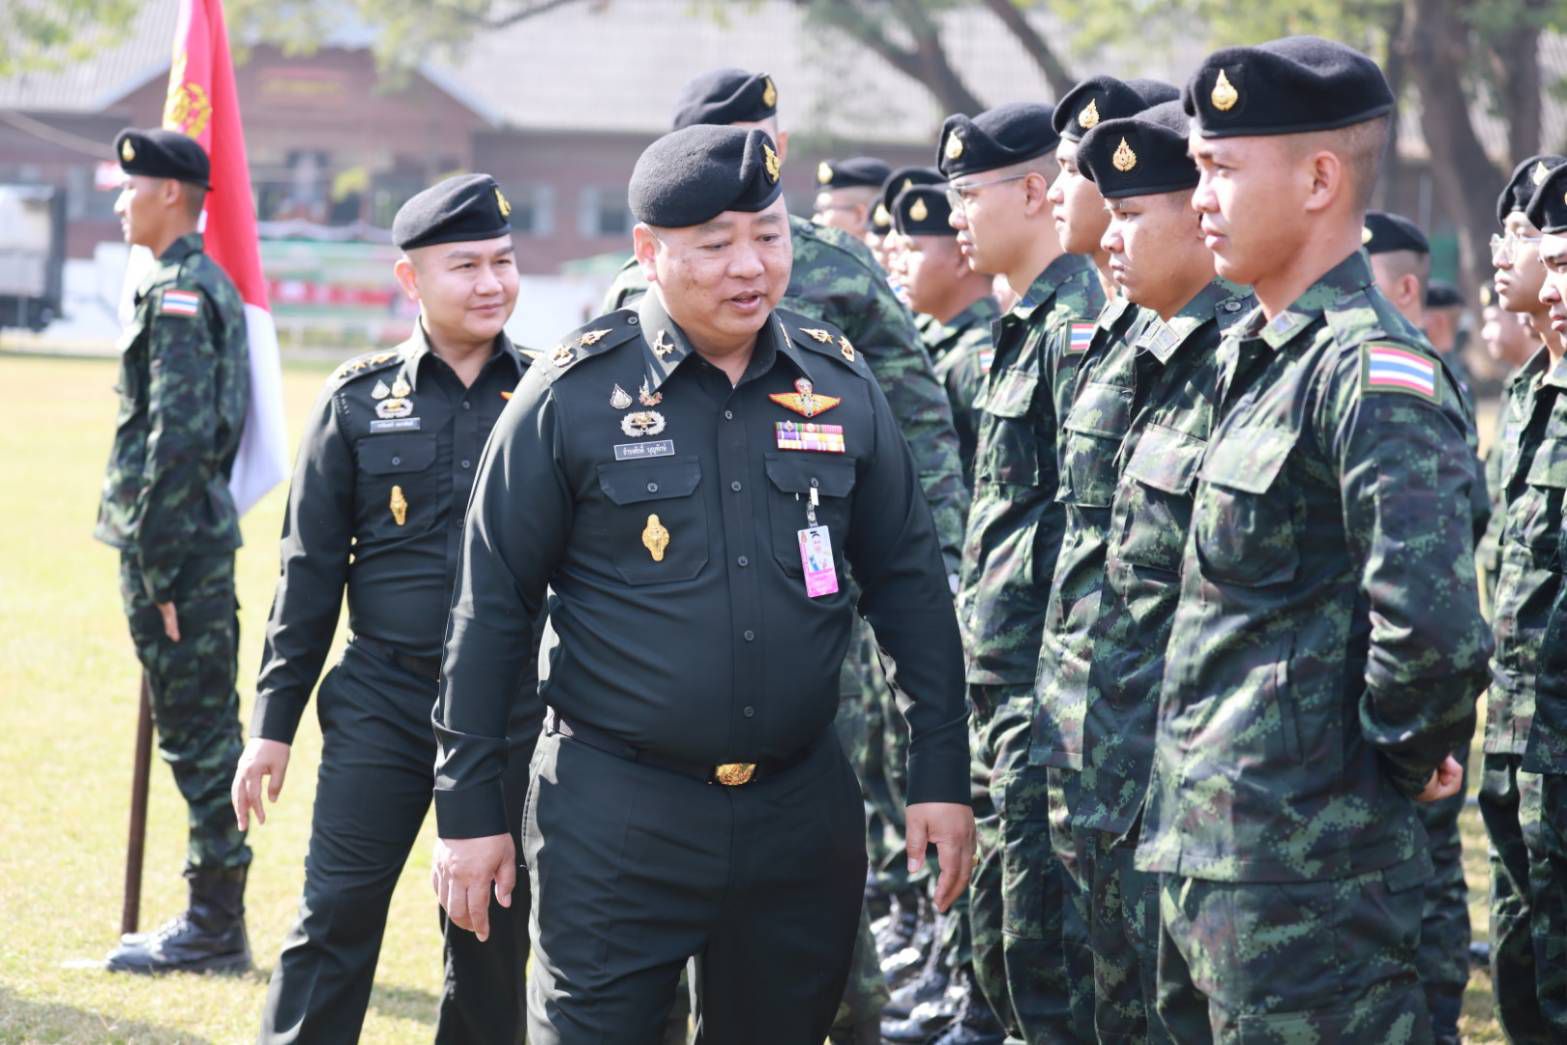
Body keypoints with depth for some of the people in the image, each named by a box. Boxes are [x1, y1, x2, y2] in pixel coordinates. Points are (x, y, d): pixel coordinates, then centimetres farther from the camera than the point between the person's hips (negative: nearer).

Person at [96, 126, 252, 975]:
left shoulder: (179, 295, -15)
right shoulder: (208, 287, 16)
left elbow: (178, 437, -21)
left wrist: (154, 567, -20)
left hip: (175, 548, -10)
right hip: (204, 539, 10)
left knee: (199, 738, -5)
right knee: (203, 736, 13)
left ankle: (213, 930, 0)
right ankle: (213, 922, 20)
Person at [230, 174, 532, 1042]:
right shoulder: (358, 400, 1)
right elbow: (311, 570, 4)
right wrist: (272, 723, 2)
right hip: (382, 701, -1)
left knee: (494, 936, 8)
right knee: (336, 918, -5)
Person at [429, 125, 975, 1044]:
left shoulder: (840, 382, 4)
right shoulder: (573, 393, -6)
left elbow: (909, 580, 10)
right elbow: (493, 606, -2)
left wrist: (942, 772, 5)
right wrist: (471, 809, -2)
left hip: (801, 812, 3)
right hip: (615, 816, -3)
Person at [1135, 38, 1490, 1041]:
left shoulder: (1372, 372, -18)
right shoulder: (1259, 359, 13)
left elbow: (1434, 629, -28)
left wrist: (1402, 760, -12)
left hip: (1305, 877, -10)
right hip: (1210, 853, 10)